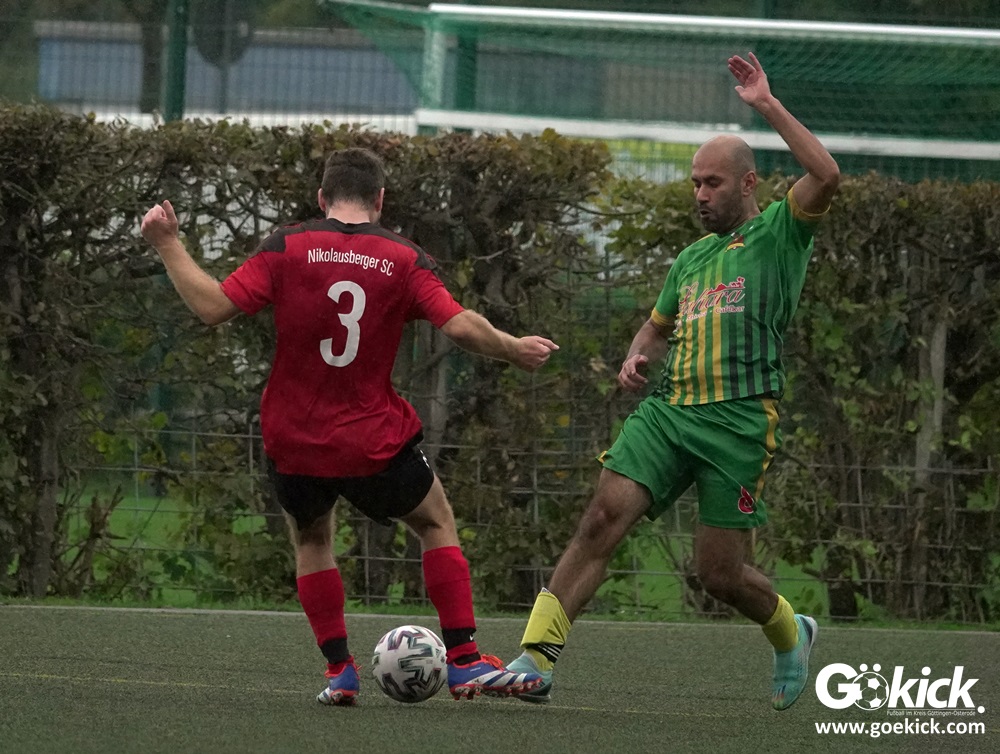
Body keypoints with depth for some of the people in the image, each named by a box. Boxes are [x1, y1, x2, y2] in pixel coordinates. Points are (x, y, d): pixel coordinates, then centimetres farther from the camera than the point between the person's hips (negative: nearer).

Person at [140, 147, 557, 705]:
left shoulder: (287, 247, -5)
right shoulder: (404, 260, -4)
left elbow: (215, 307, -11)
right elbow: (460, 326, -13)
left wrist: (169, 245, 0)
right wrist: (515, 350, 4)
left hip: (293, 444, 1)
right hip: (375, 445, -1)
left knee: (312, 538, 26)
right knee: (437, 523, 20)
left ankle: (340, 671, 15)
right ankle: (466, 663, 12)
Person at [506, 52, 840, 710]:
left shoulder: (779, 234, 3)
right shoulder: (692, 259, 23)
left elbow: (827, 175, -16)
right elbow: (658, 327, 37)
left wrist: (767, 105, -15)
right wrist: (636, 358, 12)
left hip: (740, 422, -5)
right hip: (668, 410, 5)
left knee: (720, 573, -2)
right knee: (603, 518, -16)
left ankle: (790, 634, 32)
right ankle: (535, 662, -21)